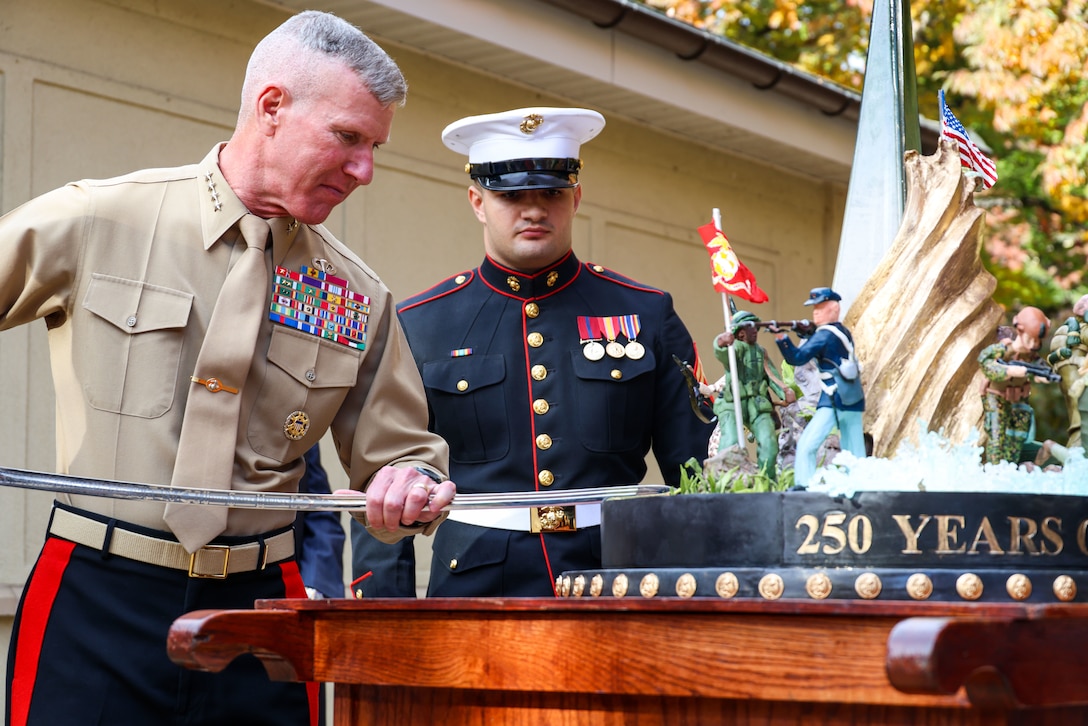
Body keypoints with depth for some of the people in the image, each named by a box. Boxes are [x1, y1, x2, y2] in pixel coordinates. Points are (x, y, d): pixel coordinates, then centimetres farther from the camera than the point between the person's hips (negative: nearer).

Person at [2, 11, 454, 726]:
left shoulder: (358, 297, 7)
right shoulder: (95, 221, -2)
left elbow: (402, 451, 13)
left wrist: (414, 486, -9)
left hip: (258, 609, 3)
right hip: (93, 605, -2)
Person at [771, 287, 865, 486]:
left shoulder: (825, 334, -8)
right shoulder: (843, 331, 16)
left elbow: (797, 358, -15)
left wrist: (781, 336, -20)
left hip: (834, 400, -8)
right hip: (854, 400, 8)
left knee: (807, 446, -10)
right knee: (854, 451, 10)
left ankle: (804, 486, -19)